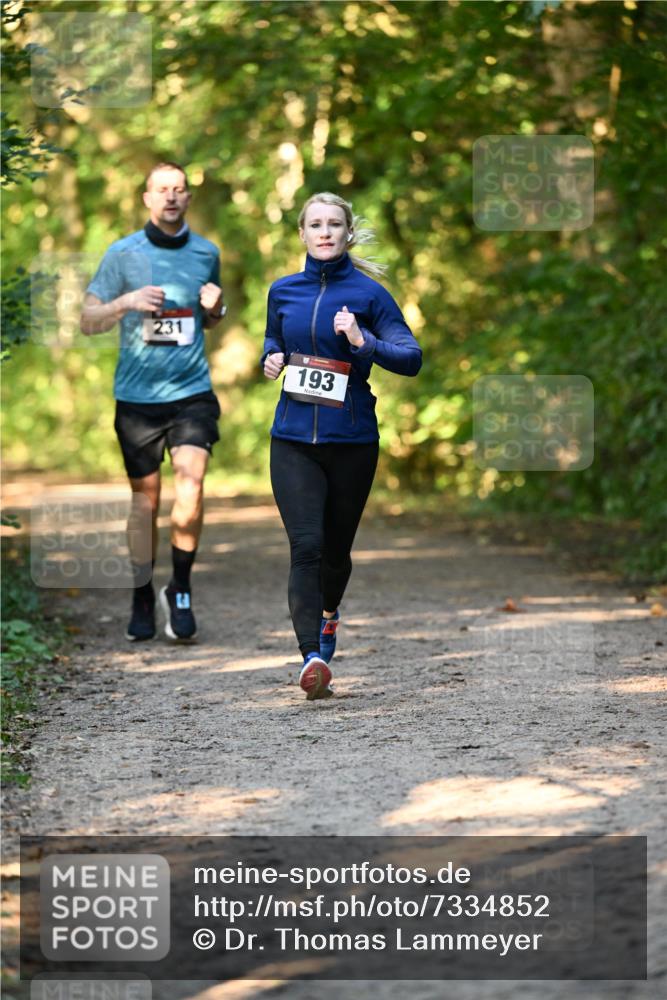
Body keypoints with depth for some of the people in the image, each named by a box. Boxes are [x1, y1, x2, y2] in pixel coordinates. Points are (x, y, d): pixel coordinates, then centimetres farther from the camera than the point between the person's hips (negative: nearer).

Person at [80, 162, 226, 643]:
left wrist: (216, 308, -1)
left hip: (192, 391, 1)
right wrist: (126, 302, -16)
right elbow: (88, 320, 2)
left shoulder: (207, 253, 7)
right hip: (137, 396, -1)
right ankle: (142, 600, 21)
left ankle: (180, 589, -5)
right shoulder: (123, 254, 0)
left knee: (191, 478, -19)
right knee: (145, 499, 6)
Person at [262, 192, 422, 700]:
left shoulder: (368, 293, -3)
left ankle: (329, 611, 46)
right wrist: (271, 359, 4)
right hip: (294, 438, 1)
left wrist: (362, 341, -22)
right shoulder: (283, 291, 8)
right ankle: (313, 657, -21)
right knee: (305, 545, -14)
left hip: (352, 439, -1)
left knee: (336, 546, 13)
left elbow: (411, 357, -7)